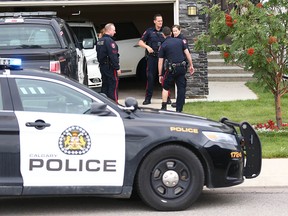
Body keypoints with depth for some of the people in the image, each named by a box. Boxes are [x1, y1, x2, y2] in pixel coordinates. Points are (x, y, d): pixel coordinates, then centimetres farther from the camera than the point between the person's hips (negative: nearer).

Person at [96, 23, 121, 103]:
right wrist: (117, 68, -17)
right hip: (110, 67, -9)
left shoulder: (100, 41, 13)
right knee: (113, 86, -6)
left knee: (105, 85, 14)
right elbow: (113, 56, -20)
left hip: (102, 66, 9)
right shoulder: (109, 41, -17)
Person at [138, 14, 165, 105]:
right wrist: (147, 47, -13)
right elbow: (140, 42, 5)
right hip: (152, 57, -1)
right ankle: (148, 98, 4)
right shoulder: (149, 31, 5)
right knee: (150, 78, -1)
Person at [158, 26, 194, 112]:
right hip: (182, 68, 3)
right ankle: (179, 109, 5)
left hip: (172, 69, -2)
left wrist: (160, 75, 6)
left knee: (165, 88, 13)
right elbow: (187, 53, 6)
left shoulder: (163, 45, 2)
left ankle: (164, 107, 5)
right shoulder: (180, 41, 10)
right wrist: (191, 65, 12)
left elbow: (160, 61, 1)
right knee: (181, 88, 6)